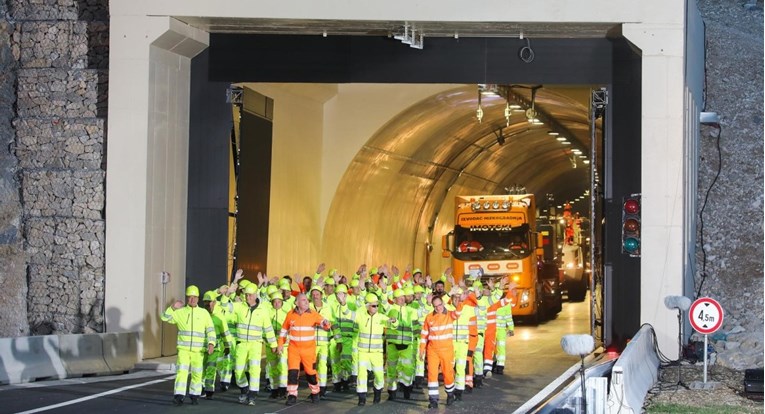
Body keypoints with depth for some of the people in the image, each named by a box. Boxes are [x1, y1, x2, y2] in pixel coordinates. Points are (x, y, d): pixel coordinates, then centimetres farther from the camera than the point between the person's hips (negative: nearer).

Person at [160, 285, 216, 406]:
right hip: (183, 349, -1)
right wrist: (173, 308, -8)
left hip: (198, 350, 1)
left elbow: (210, 330, 1)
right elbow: (165, 317, 6)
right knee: (181, 371, -12)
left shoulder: (204, 313, 5)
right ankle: (179, 396, -16)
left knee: (197, 373, 7)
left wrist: (211, 343, -13)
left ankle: (195, 395, 20)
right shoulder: (180, 312, 6)